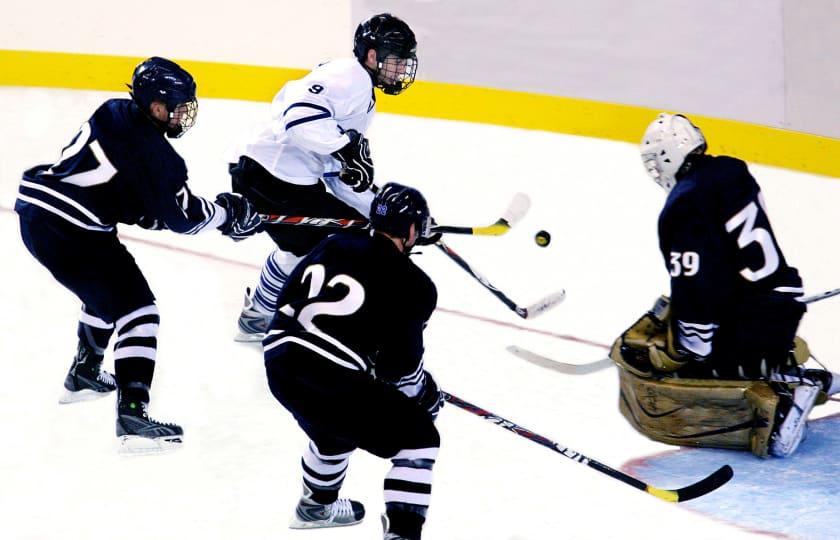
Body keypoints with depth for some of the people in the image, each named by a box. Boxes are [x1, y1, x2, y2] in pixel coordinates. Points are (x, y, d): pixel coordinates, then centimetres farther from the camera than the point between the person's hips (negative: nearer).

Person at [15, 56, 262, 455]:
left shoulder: (115, 116, 12)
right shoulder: (151, 150, -13)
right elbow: (182, 218, -9)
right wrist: (228, 213, 5)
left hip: (38, 214, 10)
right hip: (66, 231, -10)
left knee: (105, 291, 31)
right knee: (135, 309, -7)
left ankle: (83, 375, 47)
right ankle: (133, 417, -16)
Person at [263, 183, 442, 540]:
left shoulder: (334, 246, 14)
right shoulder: (413, 284, -3)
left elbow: (287, 300, 19)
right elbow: (400, 365, -3)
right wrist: (425, 393, 16)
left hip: (279, 363, 8)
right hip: (332, 380, -7)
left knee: (334, 426, 36)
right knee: (417, 437, 7)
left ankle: (317, 505, 57)